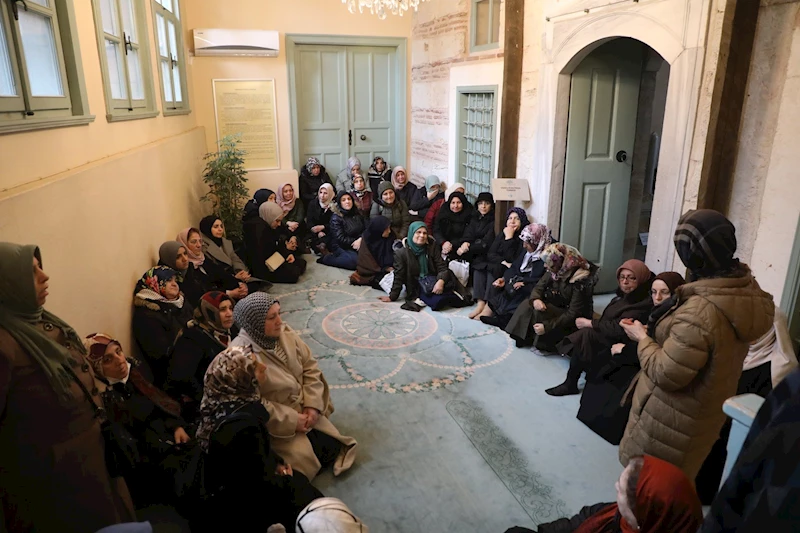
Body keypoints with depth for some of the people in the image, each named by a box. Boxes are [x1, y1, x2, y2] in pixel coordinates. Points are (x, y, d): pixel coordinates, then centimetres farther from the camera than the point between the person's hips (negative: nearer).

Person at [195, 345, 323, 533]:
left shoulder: (228, 401, -8)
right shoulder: (242, 424, -35)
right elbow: (264, 485, -25)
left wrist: (279, 463, -2)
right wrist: (286, 477, -8)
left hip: (237, 482, 8)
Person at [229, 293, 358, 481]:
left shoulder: (285, 333, -6)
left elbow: (310, 367, 0)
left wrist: (313, 405, -11)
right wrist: (291, 421, -21)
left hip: (303, 411, 6)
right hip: (275, 423, -6)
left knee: (333, 447, -1)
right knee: (307, 458, -16)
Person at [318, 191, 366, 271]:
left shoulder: (357, 214, 8)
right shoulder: (336, 217, -10)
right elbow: (341, 239, -15)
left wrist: (360, 240, -14)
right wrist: (355, 241, -13)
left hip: (357, 244, 5)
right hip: (341, 247, -5)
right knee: (355, 261, -33)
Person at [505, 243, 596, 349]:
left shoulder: (580, 282, -28)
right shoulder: (553, 271, -10)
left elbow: (573, 314, -29)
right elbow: (538, 287, -1)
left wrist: (547, 326, -33)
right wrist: (536, 299, -27)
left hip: (575, 321, -6)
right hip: (555, 308, 7)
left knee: (539, 312, -27)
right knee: (526, 307, -15)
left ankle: (543, 344, -9)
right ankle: (525, 338, -3)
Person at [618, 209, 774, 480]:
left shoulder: (699, 313, -37)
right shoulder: (746, 288, -9)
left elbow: (666, 374, -27)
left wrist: (643, 338, -12)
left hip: (675, 420, -8)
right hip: (708, 408, 8)